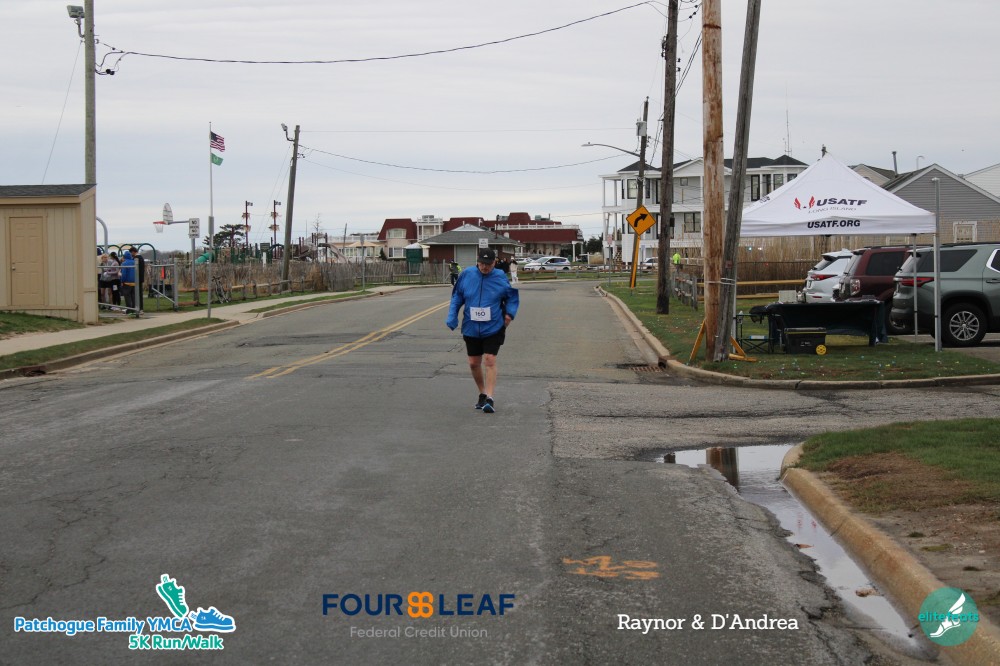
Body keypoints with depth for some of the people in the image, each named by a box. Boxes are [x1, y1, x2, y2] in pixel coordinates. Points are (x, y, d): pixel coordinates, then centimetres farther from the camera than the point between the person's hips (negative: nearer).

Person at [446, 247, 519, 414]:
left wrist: (509, 313, -7)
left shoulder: (501, 278, -6)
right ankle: (482, 394, 29)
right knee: (474, 363, 10)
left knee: (490, 361, -12)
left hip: (493, 328, -3)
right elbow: (457, 297, 8)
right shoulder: (466, 275, -2)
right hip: (471, 329, 3)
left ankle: (489, 398, -10)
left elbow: (512, 297, 8)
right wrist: (452, 317, -2)